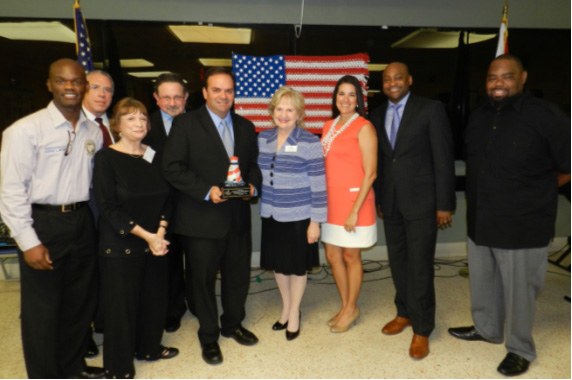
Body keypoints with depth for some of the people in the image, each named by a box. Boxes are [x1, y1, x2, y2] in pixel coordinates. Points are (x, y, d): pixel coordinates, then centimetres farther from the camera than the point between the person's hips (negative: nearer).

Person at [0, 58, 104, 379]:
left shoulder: (93, 131, 6)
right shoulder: (26, 130, -10)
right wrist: (29, 242, -14)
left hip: (82, 222, 5)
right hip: (43, 223, -5)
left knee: (80, 300, 17)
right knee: (42, 308, 8)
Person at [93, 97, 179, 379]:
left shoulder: (154, 156, 6)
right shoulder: (106, 158, -9)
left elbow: (167, 198, 6)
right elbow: (108, 207, -14)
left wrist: (160, 233, -9)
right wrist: (146, 235, -18)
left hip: (155, 242, 5)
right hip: (120, 246, -4)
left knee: (154, 298, 14)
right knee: (121, 304, 7)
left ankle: (148, 347, 39)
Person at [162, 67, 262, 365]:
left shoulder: (245, 127, 11)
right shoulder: (185, 124, -5)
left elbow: (254, 164, 17)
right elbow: (172, 168, -11)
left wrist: (253, 185, -4)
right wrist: (206, 191, -19)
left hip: (238, 217, 5)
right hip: (201, 218, -4)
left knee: (238, 274, 15)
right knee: (203, 279, 8)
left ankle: (233, 324, 40)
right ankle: (208, 336, 30)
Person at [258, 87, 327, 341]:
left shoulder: (310, 143, -12)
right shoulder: (262, 138, 2)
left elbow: (318, 185, -12)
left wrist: (316, 221, -13)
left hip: (298, 216, -4)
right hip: (271, 215, 5)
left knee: (297, 266, 11)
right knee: (278, 263, 17)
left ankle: (294, 313, 33)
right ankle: (286, 307, 40)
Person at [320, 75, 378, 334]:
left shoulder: (364, 128, -9)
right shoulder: (329, 126, 11)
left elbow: (370, 173, -12)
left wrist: (355, 211, -16)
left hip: (354, 200, -6)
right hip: (330, 200, 6)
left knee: (351, 256, 7)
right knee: (332, 256, 13)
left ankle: (351, 309, 27)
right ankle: (346, 306, 32)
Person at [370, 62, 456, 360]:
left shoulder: (431, 110, -6)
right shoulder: (377, 115, 9)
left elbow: (444, 158, -8)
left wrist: (444, 204, -11)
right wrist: (377, 199, 11)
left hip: (421, 201, -5)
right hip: (390, 202, 5)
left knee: (420, 266, -1)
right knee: (398, 262, 14)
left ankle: (422, 329, 15)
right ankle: (404, 313, 33)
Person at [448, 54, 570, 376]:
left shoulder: (546, 116, -13)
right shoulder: (479, 117, 7)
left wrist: (535, 192, -2)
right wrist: (489, 193, 10)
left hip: (522, 226, -6)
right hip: (479, 221, 6)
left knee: (519, 291, 9)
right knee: (483, 283, 21)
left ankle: (521, 349, 31)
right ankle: (486, 328, 44)